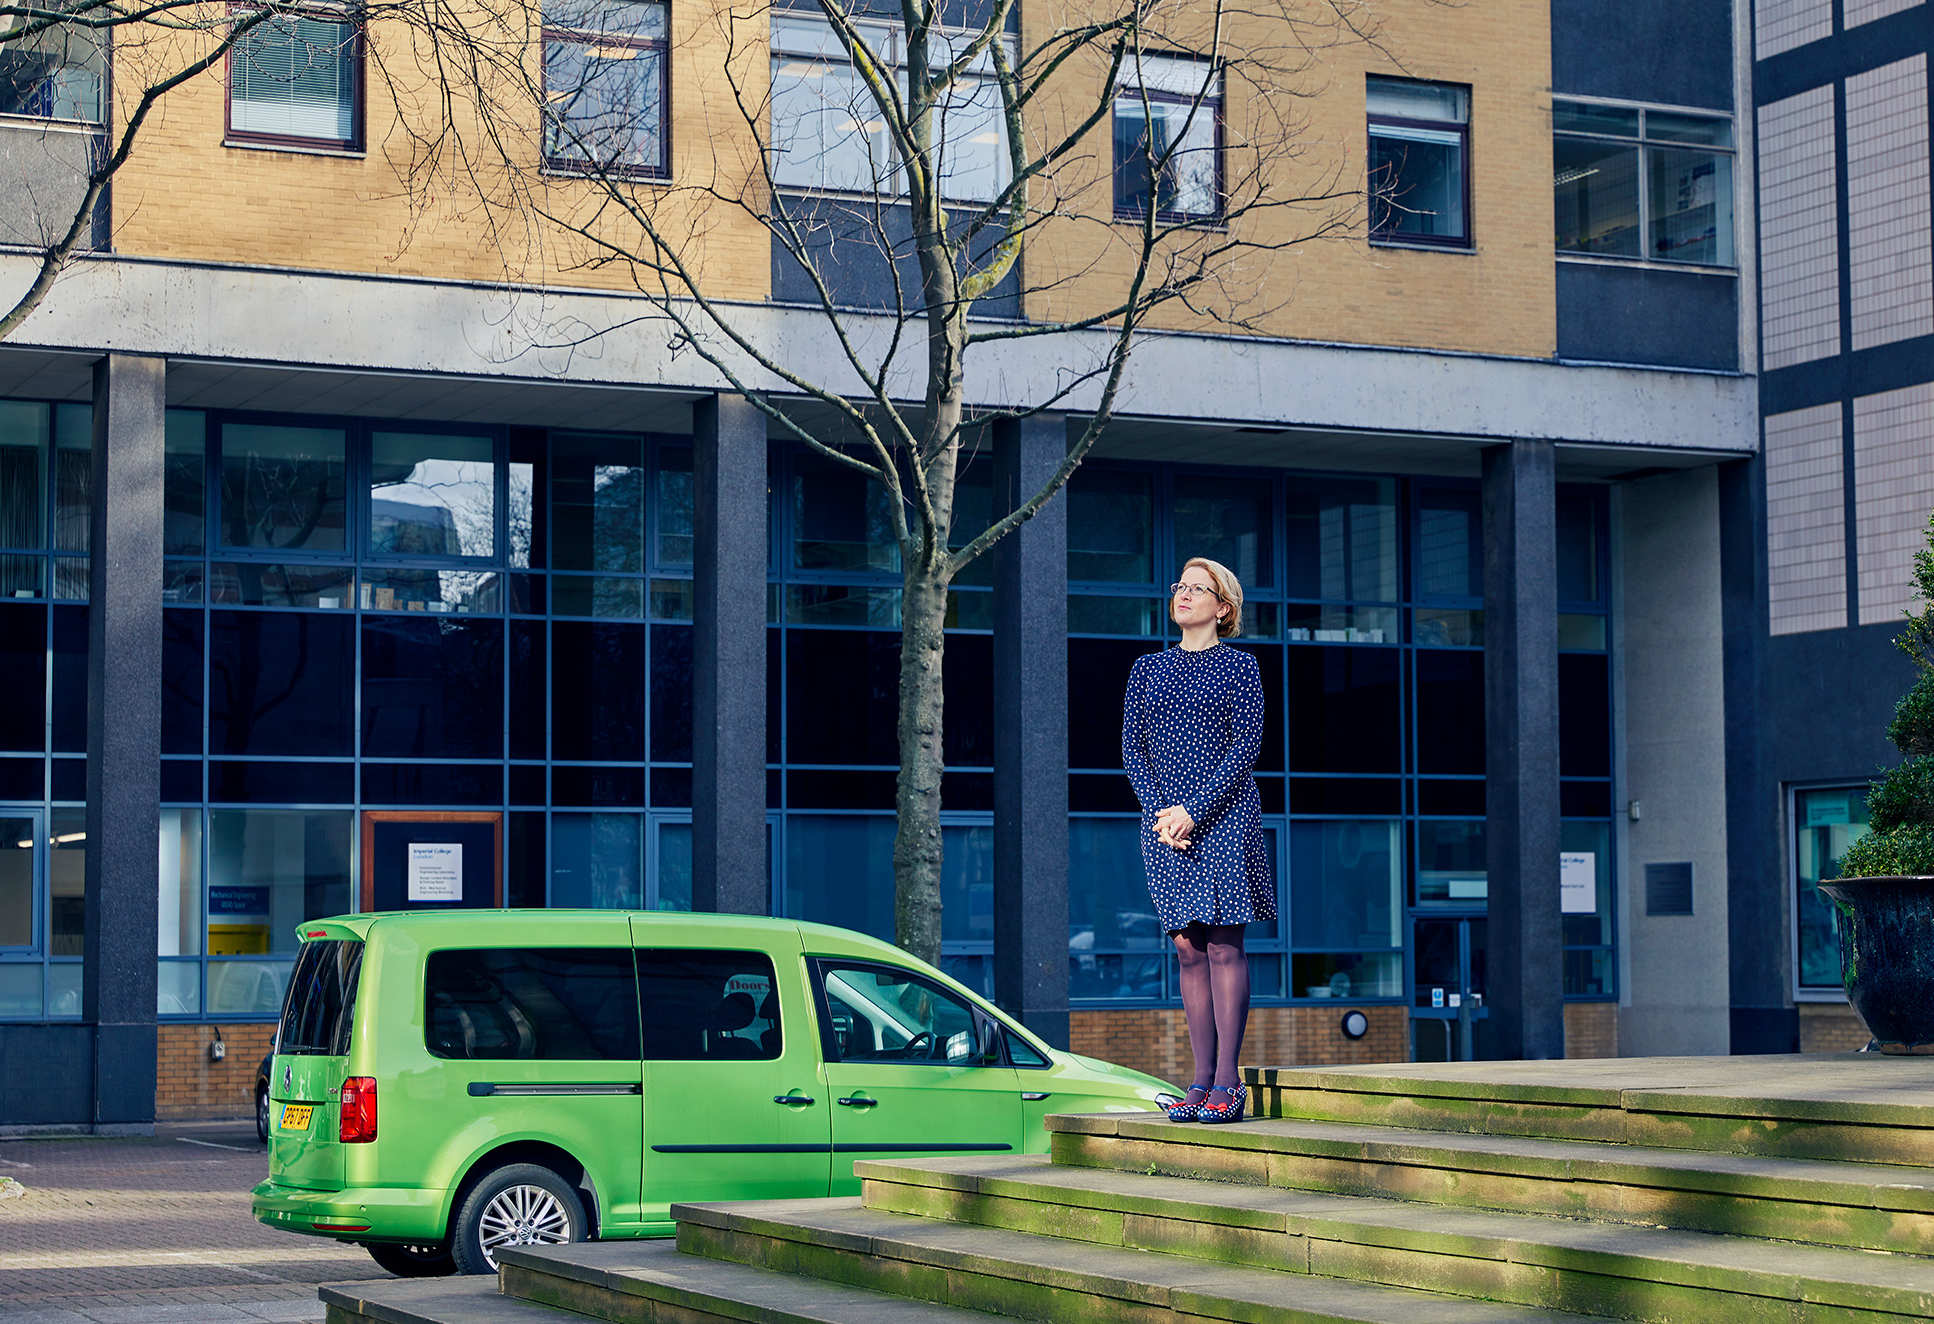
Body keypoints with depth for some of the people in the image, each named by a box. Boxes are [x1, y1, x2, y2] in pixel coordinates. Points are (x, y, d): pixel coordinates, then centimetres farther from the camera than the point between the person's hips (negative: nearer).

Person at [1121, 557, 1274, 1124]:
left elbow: (1246, 744, -5)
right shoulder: (1148, 669, 15)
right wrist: (1158, 811, -6)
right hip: (1164, 819, 4)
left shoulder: (1238, 665, 2)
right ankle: (1201, 1080, 5)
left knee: (1223, 946, -8)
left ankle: (1227, 1083, -8)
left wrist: (1194, 812, -13)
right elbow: (1132, 747, 10)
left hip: (1223, 816, -4)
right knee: (1189, 949, 3)